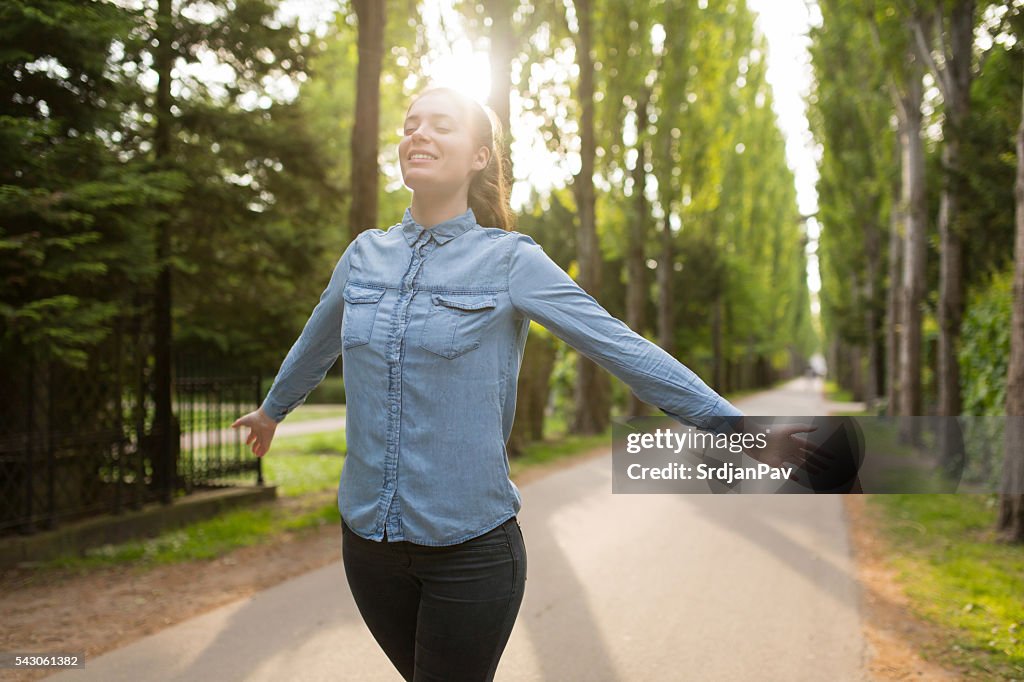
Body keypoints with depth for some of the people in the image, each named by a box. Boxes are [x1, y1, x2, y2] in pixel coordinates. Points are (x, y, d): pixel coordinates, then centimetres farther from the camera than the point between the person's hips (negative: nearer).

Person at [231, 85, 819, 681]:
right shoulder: (366, 253, 5)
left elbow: (620, 345, -9)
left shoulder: (510, 261, -8)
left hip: (471, 548, -4)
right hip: (368, 538, 4)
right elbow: (318, 343, 23)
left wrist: (734, 422, -11)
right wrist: (272, 409, 39)